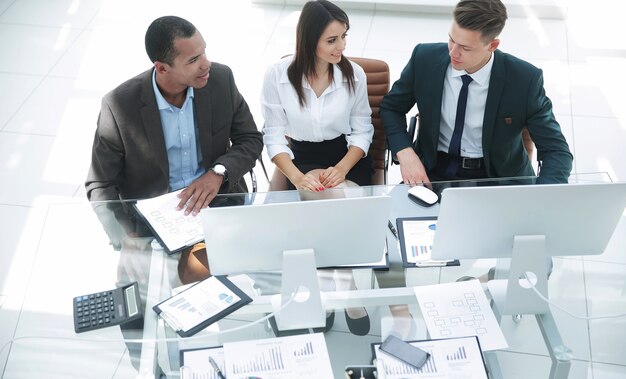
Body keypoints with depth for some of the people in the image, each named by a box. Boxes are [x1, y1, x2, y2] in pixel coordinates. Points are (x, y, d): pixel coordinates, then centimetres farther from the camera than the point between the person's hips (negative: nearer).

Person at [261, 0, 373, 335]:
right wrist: (297, 176, -23)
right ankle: (344, 286, -3)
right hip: (302, 159, -1)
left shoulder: (354, 74, -5)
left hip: (348, 157, 1)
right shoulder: (278, 75, -10)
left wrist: (342, 168, -19)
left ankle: (343, 284, -3)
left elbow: (362, 130, 0)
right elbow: (274, 135, -6)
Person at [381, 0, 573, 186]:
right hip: (434, 171, 0)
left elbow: (557, 151, -13)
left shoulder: (524, 79, -17)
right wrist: (405, 153, -16)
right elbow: (391, 108, 3)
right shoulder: (425, 58, -12)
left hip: (496, 177, 0)